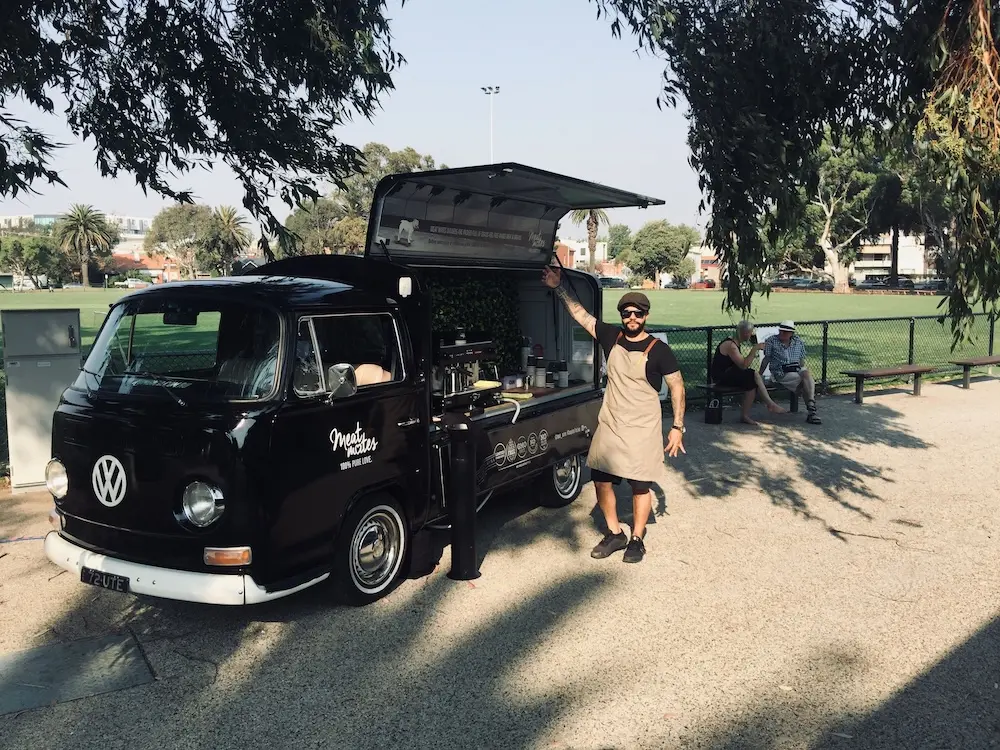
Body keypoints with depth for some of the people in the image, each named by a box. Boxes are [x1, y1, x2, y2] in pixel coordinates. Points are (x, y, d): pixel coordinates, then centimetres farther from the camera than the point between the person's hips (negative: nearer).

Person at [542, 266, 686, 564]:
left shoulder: (658, 350, -9)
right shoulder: (611, 336, 1)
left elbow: (677, 386, -4)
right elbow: (580, 314, 7)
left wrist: (677, 427, -8)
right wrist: (559, 287, 0)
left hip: (642, 430, -4)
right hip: (609, 425, 4)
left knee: (640, 486, 4)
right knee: (601, 481, 8)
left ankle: (637, 539, 22)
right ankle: (614, 534, 25)